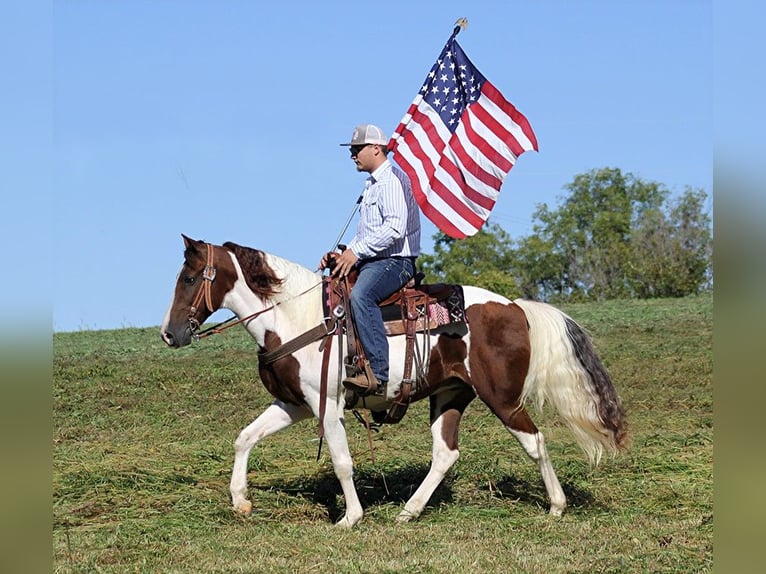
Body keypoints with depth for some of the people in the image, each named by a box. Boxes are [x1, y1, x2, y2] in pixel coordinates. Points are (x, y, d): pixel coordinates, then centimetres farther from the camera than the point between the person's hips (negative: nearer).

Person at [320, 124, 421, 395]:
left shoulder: (392, 179, -10)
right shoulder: (372, 185, 22)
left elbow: (395, 227, -23)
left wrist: (356, 251, -21)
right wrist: (344, 255, 9)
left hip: (395, 261, -11)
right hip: (373, 261, 11)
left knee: (360, 295, -35)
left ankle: (379, 374, -42)